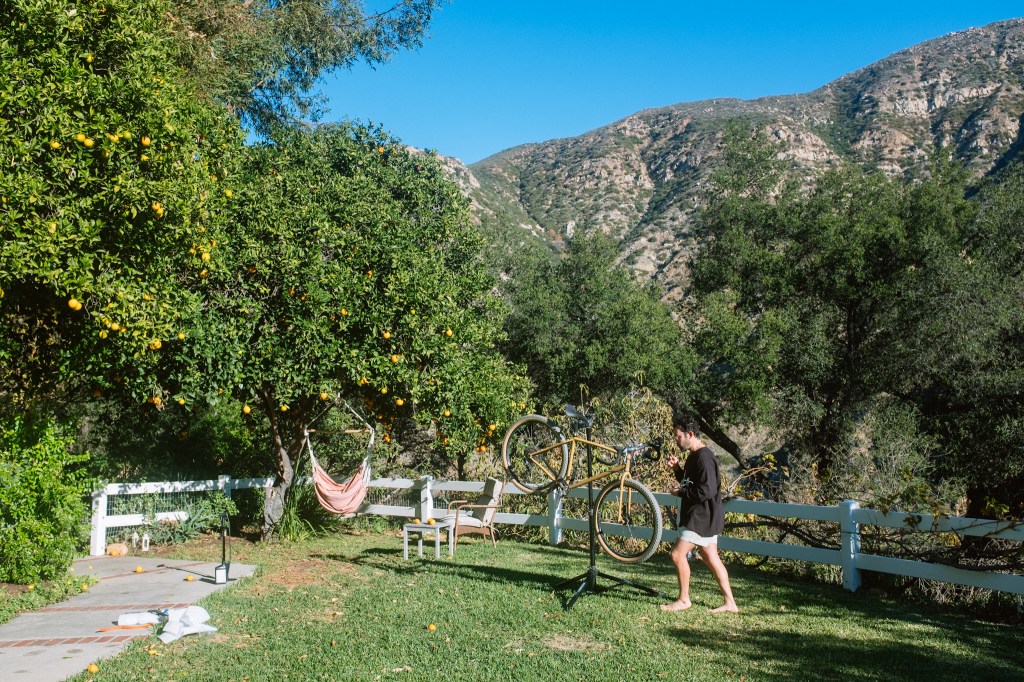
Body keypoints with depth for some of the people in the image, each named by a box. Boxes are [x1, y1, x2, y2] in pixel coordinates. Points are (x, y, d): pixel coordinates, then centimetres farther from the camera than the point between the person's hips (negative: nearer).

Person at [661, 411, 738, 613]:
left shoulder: (704, 457, -20)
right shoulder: (694, 456, 12)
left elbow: (707, 491, -26)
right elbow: (689, 483, 20)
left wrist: (682, 493, -15)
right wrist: (677, 469, 3)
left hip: (703, 517, -10)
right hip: (702, 516, 10)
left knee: (678, 553, -7)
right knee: (711, 558, 12)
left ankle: (683, 599, 6)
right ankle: (730, 603, 17)